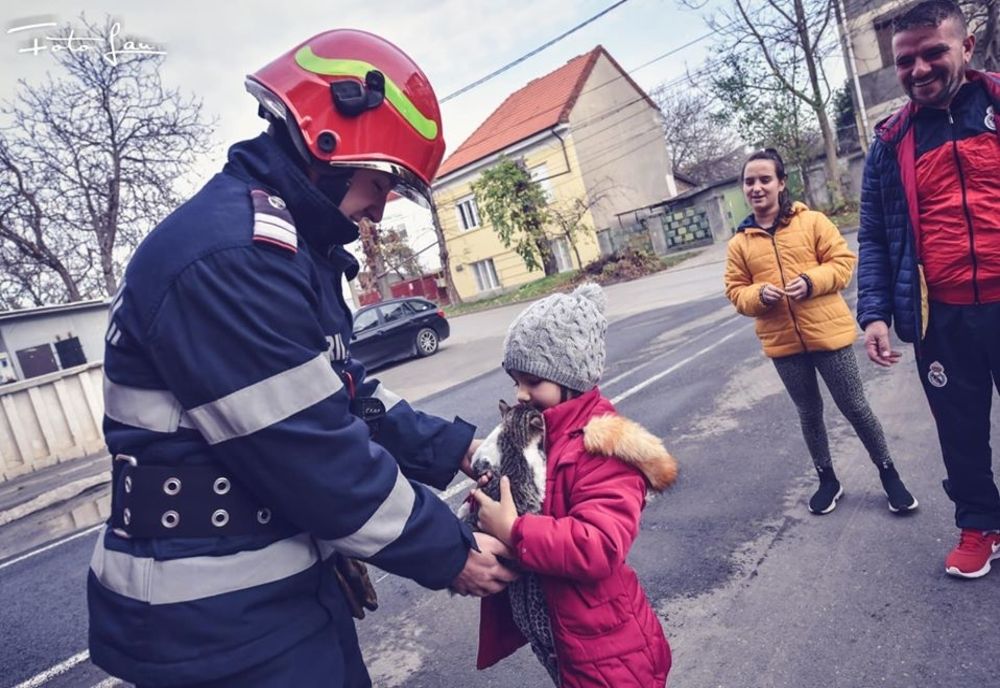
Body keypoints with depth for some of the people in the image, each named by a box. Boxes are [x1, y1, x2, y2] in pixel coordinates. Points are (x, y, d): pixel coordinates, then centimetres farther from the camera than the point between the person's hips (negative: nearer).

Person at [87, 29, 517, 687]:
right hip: (219, 621, -9)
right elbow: (314, 455, -26)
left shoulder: (288, 246, 8)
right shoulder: (231, 256, -26)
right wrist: (450, 554, -14)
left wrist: (460, 449, 3)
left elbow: (347, 398, 10)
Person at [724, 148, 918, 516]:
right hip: (783, 344, 2)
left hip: (828, 333, -2)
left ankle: (888, 473, 31)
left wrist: (811, 280, -21)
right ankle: (827, 479, 35)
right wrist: (759, 295, -18)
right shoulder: (739, 242, 2)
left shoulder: (812, 221, -3)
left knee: (855, 407, 8)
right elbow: (736, 291, 3)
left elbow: (843, 260, -4)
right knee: (809, 414, 16)